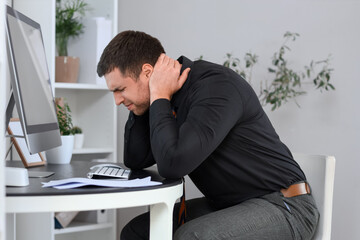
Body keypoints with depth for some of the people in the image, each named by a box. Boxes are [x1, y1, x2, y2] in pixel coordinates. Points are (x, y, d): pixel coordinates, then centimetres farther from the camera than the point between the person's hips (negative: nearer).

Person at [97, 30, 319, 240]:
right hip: (229, 204, 9)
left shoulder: (216, 85, -22)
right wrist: (152, 99, -3)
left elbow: (173, 164, -32)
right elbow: (136, 161, 7)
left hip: (283, 206, -8)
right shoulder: (170, 97, 4)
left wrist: (158, 97, -19)